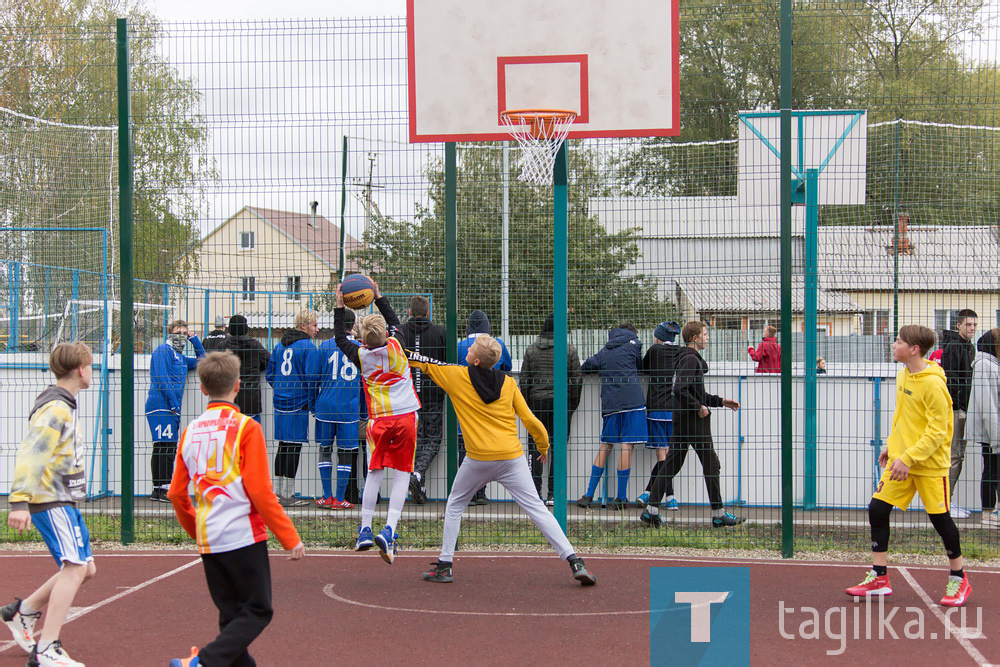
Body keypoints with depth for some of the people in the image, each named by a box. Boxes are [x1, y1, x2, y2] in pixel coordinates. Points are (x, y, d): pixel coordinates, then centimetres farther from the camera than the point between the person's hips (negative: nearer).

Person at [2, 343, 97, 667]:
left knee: (84, 568, 12)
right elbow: (29, 455, -24)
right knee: (74, 568, -16)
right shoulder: (55, 409, -15)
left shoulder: (61, 406, 17)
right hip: (52, 503, -10)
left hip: (63, 501, 10)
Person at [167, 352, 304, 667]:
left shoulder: (190, 432, 7)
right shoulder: (246, 428, -9)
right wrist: (290, 537, -7)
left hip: (208, 542, 6)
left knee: (231, 616, 13)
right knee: (258, 611, 0)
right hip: (244, 535, -6)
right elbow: (260, 492, -13)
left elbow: (176, 494, 11)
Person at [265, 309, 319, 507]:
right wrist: (312, 400, -4)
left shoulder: (280, 345, 12)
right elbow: (310, 376, -14)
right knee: (294, 446, -4)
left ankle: (278, 491, 17)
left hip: (280, 401, 7)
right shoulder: (308, 346, -10)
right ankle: (288, 495, -3)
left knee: (283, 445, 13)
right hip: (298, 403, -7)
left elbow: (269, 373, 16)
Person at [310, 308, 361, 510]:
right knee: (345, 453, 5)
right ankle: (339, 499, 6)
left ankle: (327, 497, 10)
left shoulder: (325, 346, -1)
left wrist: (314, 407, 11)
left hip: (326, 405, 0)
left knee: (325, 450, 10)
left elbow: (313, 377, 1)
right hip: (350, 408, 0)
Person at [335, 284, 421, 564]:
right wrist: (379, 296, 24)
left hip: (379, 420, 1)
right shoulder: (395, 346, -2)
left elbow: (340, 338, 17)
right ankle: (389, 531, -13)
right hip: (406, 416, -1)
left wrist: (339, 307, 18)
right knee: (401, 474, 0)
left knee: (374, 473, 12)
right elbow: (395, 321, 19)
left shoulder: (360, 355, -3)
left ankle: (365, 531, 14)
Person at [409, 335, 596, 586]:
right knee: (537, 509, 0)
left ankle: (445, 565, 20)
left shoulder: (457, 376, 1)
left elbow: (426, 364, 17)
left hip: (478, 460, -1)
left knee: (454, 506, 21)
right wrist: (543, 445, 20)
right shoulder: (508, 382, 5)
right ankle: (575, 562, -10)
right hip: (512, 457, 1)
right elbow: (529, 420, 4)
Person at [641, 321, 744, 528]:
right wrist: (699, 407, -18)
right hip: (694, 421, -10)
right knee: (711, 465, 0)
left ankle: (651, 509, 4)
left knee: (671, 464, 8)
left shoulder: (688, 358, 17)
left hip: (680, 419, 10)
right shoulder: (691, 359, -15)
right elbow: (680, 389, -26)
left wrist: (721, 401, 22)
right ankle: (718, 514, 5)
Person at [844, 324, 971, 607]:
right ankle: (879, 579, 8)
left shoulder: (932, 384, -20)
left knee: (940, 518, 3)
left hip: (929, 464, -8)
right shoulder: (903, 375, 5)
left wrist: (909, 458, -23)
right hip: (900, 459, 8)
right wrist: (891, 446, 18)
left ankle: (959, 579, 22)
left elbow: (938, 431, -20)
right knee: (877, 509, 0)